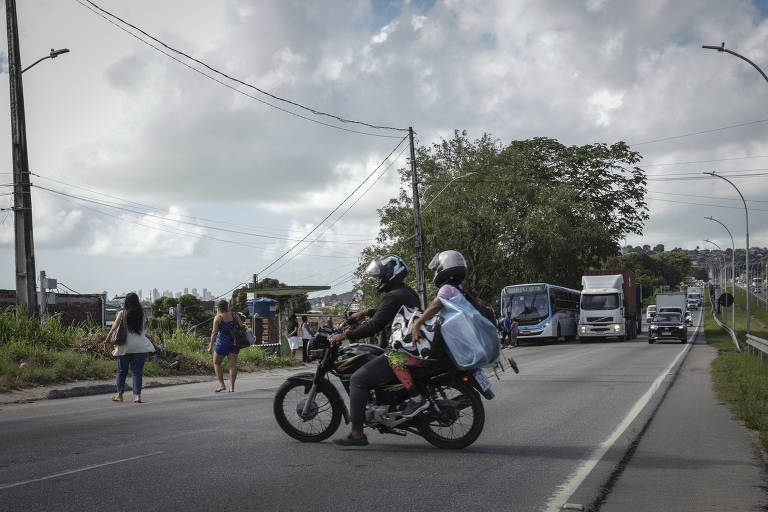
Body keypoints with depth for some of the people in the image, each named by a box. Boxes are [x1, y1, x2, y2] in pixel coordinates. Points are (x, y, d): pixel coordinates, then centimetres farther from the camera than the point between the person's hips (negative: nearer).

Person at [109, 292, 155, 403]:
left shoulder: (122, 314, -2)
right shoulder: (142, 314, 4)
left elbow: (114, 329, -2)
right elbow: (143, 326, 7)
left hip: (125, 346, -1)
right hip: (140, 346, 1)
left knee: (122, 371, 12)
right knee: (137, 371, 3)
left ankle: (120, 394, 19)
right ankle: (137, 395, -5)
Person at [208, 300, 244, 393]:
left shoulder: (218, 318, -7)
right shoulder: (234, 315, 4)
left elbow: (214, 333, -12)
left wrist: (211, 346, -11)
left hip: (222, 343, -4)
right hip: (234, 343, 4)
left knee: (216, 363, 13)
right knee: (232, 364, 2)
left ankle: (221, 384, 6)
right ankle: (231, 387, -5)